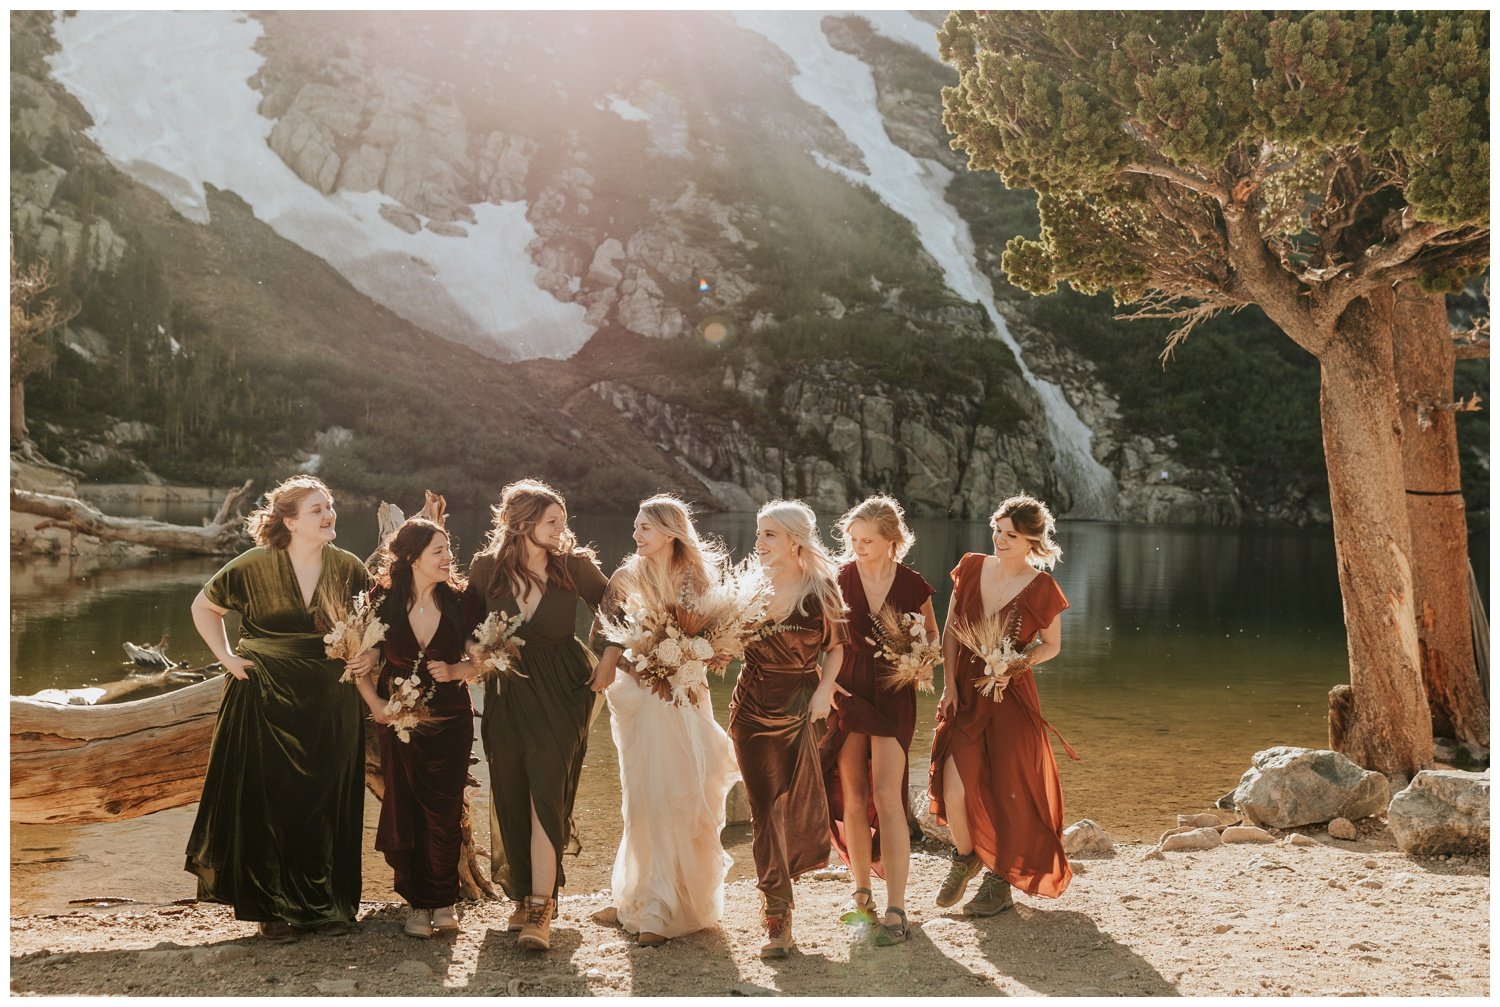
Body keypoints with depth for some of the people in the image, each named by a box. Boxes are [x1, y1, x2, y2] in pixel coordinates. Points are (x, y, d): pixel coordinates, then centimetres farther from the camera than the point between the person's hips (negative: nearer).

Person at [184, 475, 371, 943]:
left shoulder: (349, 569, 1)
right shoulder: (254, 566, -5)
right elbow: (203, 607, 10)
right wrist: (226, 657, 0)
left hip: (330, 706, 2)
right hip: (266, 702, -2)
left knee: (325, 804, 7)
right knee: (269, 803, 3)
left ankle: (326, 902, 19)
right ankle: (274, 908, 15)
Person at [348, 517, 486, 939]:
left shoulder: (462, 601, -8)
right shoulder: (383, 603, -8)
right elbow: (362, 663, 2)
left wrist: (455, 670, -18)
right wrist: (374, 703, -10)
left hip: (450, 721, 0)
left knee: (443, 812, 0)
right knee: (404, 811, 3)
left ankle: (443, 900, 18)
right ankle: (416, 902, 18)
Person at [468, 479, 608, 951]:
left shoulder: (575, 566, -6)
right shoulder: (486, 568, -3)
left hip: (560, 697, -2)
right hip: (506, 695, 2)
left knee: (546, 795, -9)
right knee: (510, 800, 7)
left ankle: (540, 911, -7)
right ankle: (523, 896, 23)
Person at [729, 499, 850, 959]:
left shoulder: (821, 589, -5)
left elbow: (835, 646, 4)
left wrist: (825, 687, -10)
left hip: (803, 708, -1)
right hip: (753, 709, 1)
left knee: (798, 803, 5)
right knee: (765, 810, -1)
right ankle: (777, 917, 7)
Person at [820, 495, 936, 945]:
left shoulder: (912, 585, -4)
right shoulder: (839, 579, -4)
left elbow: (930, 633, 12)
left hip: (893, 694, -1)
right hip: (847, 691, 2)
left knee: (887, 797, -11)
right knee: (853, 797, 7)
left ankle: (896, 910, -6)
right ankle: (862, 893, 25)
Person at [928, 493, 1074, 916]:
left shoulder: (1041, 589, -8)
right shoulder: (971, 567, 1)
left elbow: (1052, 645, 5)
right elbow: (950, 630, 7)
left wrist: (1022, 661, -15)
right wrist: (949, 685, 0)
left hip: (1010, 697, -2)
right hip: (965, 693, 3)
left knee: (1006, 789, 4)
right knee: (955, 786, -7)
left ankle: (999, 880, 24)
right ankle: (965, 856, 24)